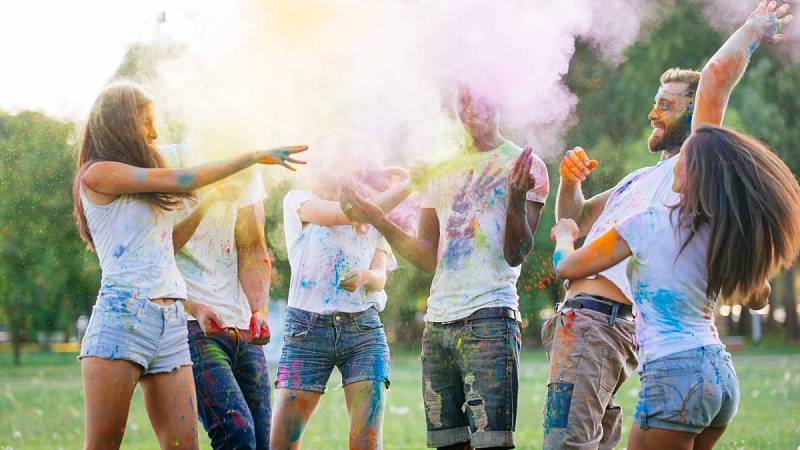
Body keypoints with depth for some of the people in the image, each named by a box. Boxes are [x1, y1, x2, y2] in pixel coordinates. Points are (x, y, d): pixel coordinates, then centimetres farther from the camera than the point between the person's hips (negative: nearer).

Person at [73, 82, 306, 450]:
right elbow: (182, 181, -3)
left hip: (171, 324, 8)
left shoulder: (145, 194, 23)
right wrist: (254, 156, 1)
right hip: (122, 318, -8)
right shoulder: (97, 174, -1)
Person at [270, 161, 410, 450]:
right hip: (306, 328, -2)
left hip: (365, 330, 2)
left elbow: (380, 277, 3)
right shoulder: (298, 201, 8)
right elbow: (348, 214, -10)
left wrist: (365, 276, -20)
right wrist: (406, 185, -8)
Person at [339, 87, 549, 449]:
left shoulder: (522, 164, 3)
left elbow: (515, 254, -6)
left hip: (490, 321, -6)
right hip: (437, 324, 6)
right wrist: (378, 221, 6)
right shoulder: (442, 170, 20)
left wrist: (517, 199, -24)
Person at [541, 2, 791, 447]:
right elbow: (574, 220, 32)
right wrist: (570, 182, 11)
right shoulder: (642, 177, 29)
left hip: (599, 320, -10)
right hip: (578, 316, 10)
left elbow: (717, 74, -11)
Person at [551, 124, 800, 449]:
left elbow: (566, 266, 0)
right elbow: (758, 298, 26)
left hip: (674, 376, -7)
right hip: (723, 375, 7)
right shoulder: (724, 234, 7)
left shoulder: (650, 224, -9)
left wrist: (565, 234, 21)